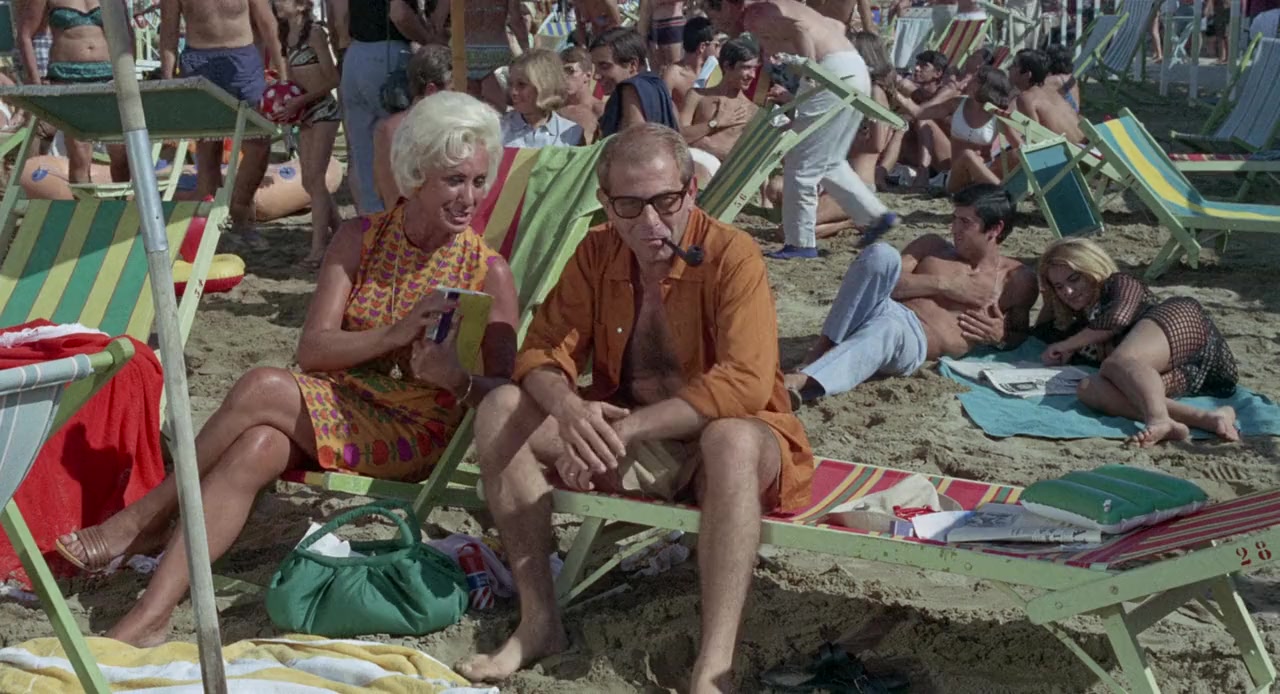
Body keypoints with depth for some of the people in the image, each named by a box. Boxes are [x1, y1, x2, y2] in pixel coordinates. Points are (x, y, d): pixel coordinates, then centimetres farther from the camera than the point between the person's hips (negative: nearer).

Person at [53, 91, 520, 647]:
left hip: (415, 432, -3)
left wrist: (457, 378, -31)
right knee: (257, 448, -32)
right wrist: (393, 336, -22)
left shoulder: (490, 271, -5)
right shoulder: (361, 239, 4)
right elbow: (311, 350, -5)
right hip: (335, 404, 3)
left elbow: (501, 392, -8)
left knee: (262, 389, -27)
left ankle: (144, 518, -10)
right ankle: (149, 618, -29)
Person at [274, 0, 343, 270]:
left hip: (323, 109, -8)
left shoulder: (314, 32, -11)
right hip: (305, 113, 8)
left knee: (315, 179, -13)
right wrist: (285, 99, 1)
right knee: (309, 182, 8)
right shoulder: (286, 36, 11)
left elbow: (332, 79, -13)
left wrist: (300, 101, -17)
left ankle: (318, 248, -14)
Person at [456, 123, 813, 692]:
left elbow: (744, 386, -28)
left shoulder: (731, 255, -17)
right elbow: (543, 350, -5)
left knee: (731, 440, -39)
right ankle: (538, 619, -11)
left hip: (720, 437, -5)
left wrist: (626, 429, -34)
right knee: (501, 411, -13)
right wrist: (570, 409, -30)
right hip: (625, 438, 5)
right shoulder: (597, 253, -2)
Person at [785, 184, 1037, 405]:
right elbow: (884, 282, 12)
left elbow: (1020, 333, 24)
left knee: (889, 329, -41)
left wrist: (1001, 337, 1)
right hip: (876, 312, 3)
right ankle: (825, 348, -27)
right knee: (882, 255, -28)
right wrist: (942, 284, 1)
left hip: (914, 341, -3)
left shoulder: (1017, 280, 18)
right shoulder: (933, 246, 24)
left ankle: (800, 384, -62)